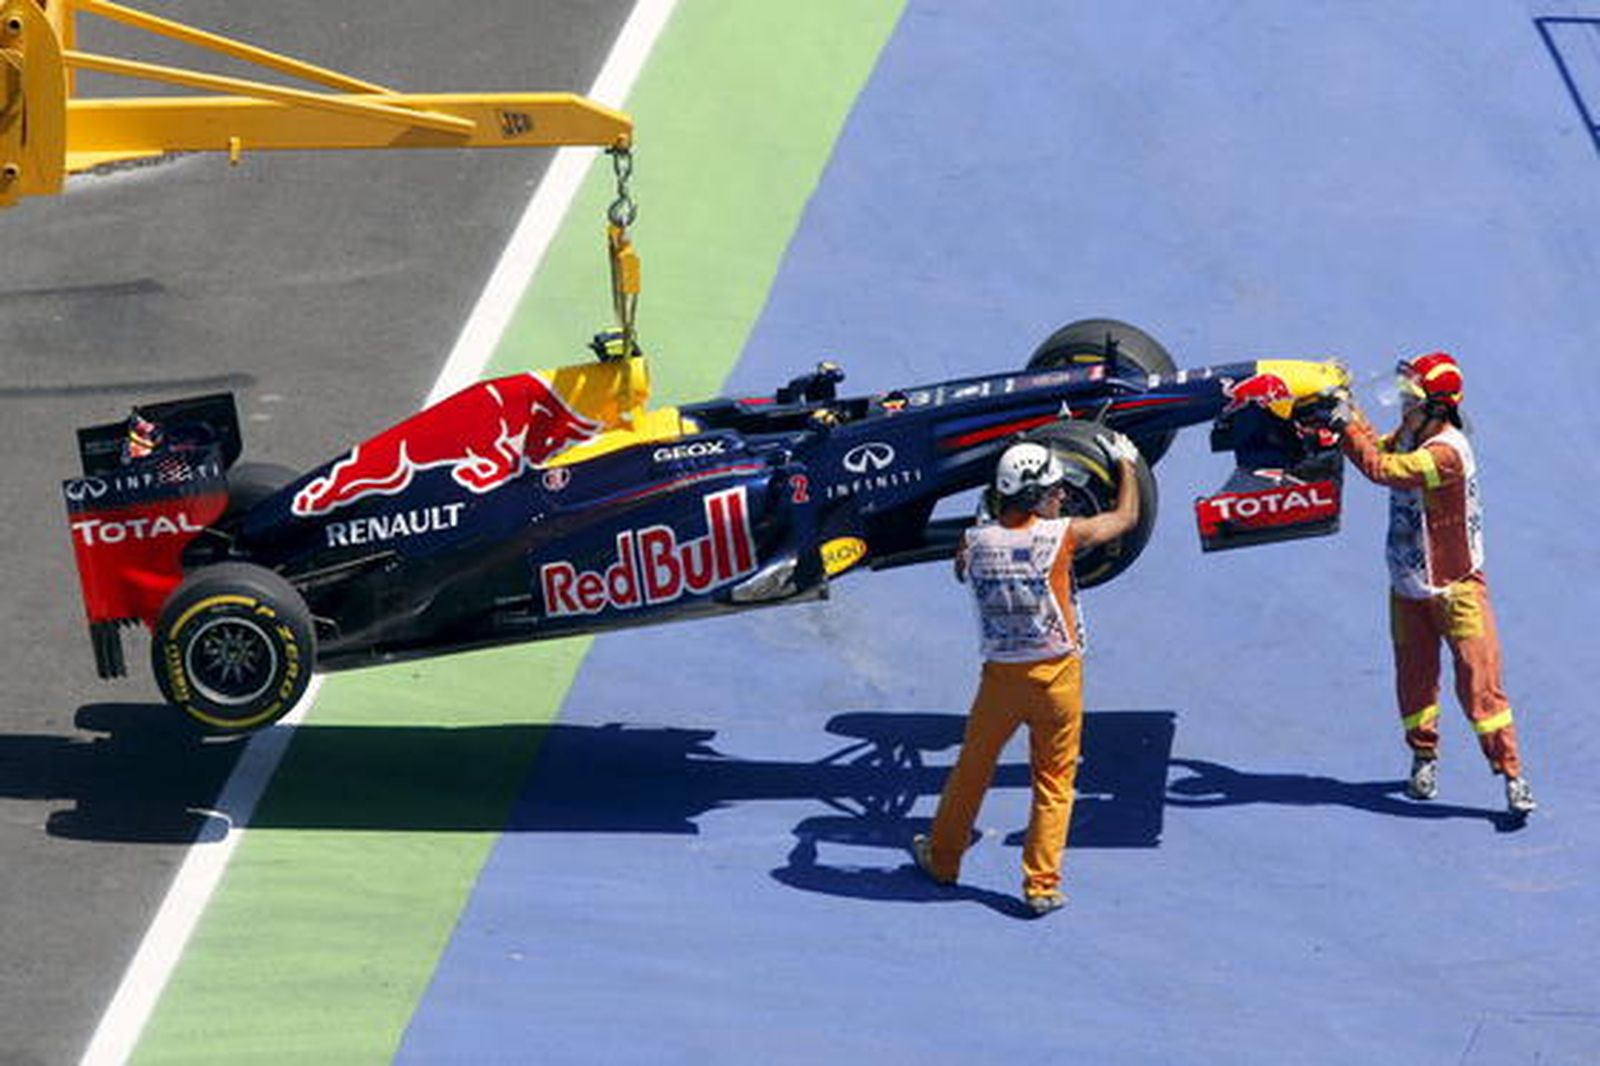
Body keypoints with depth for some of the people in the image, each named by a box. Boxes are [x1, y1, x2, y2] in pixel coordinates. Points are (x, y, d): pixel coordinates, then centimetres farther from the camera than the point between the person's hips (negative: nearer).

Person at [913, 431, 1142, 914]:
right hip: (1057, 675, -3)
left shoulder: (976, 541, -8)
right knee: (1053, 782, 9)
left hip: (1001, 674, 3)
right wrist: (1127, 462, 17)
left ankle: (943, 859, 35)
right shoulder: (1062, 536, -16)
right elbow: (1126, 516, 1)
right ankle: (1041, 886, 8)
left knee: (972, 769, 20)